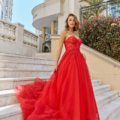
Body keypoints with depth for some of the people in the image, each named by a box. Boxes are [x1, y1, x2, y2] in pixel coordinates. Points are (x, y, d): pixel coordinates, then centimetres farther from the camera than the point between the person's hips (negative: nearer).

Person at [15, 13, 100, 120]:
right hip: (69, 61, -7)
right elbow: (59, 48, -5)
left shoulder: (77, 34, 21)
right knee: (67, 86, -4)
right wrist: (56, 63, -12)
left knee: (79, 87, 7)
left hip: (79, 61, 7)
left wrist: (82, 55, 11)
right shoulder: (64, 33, 3)